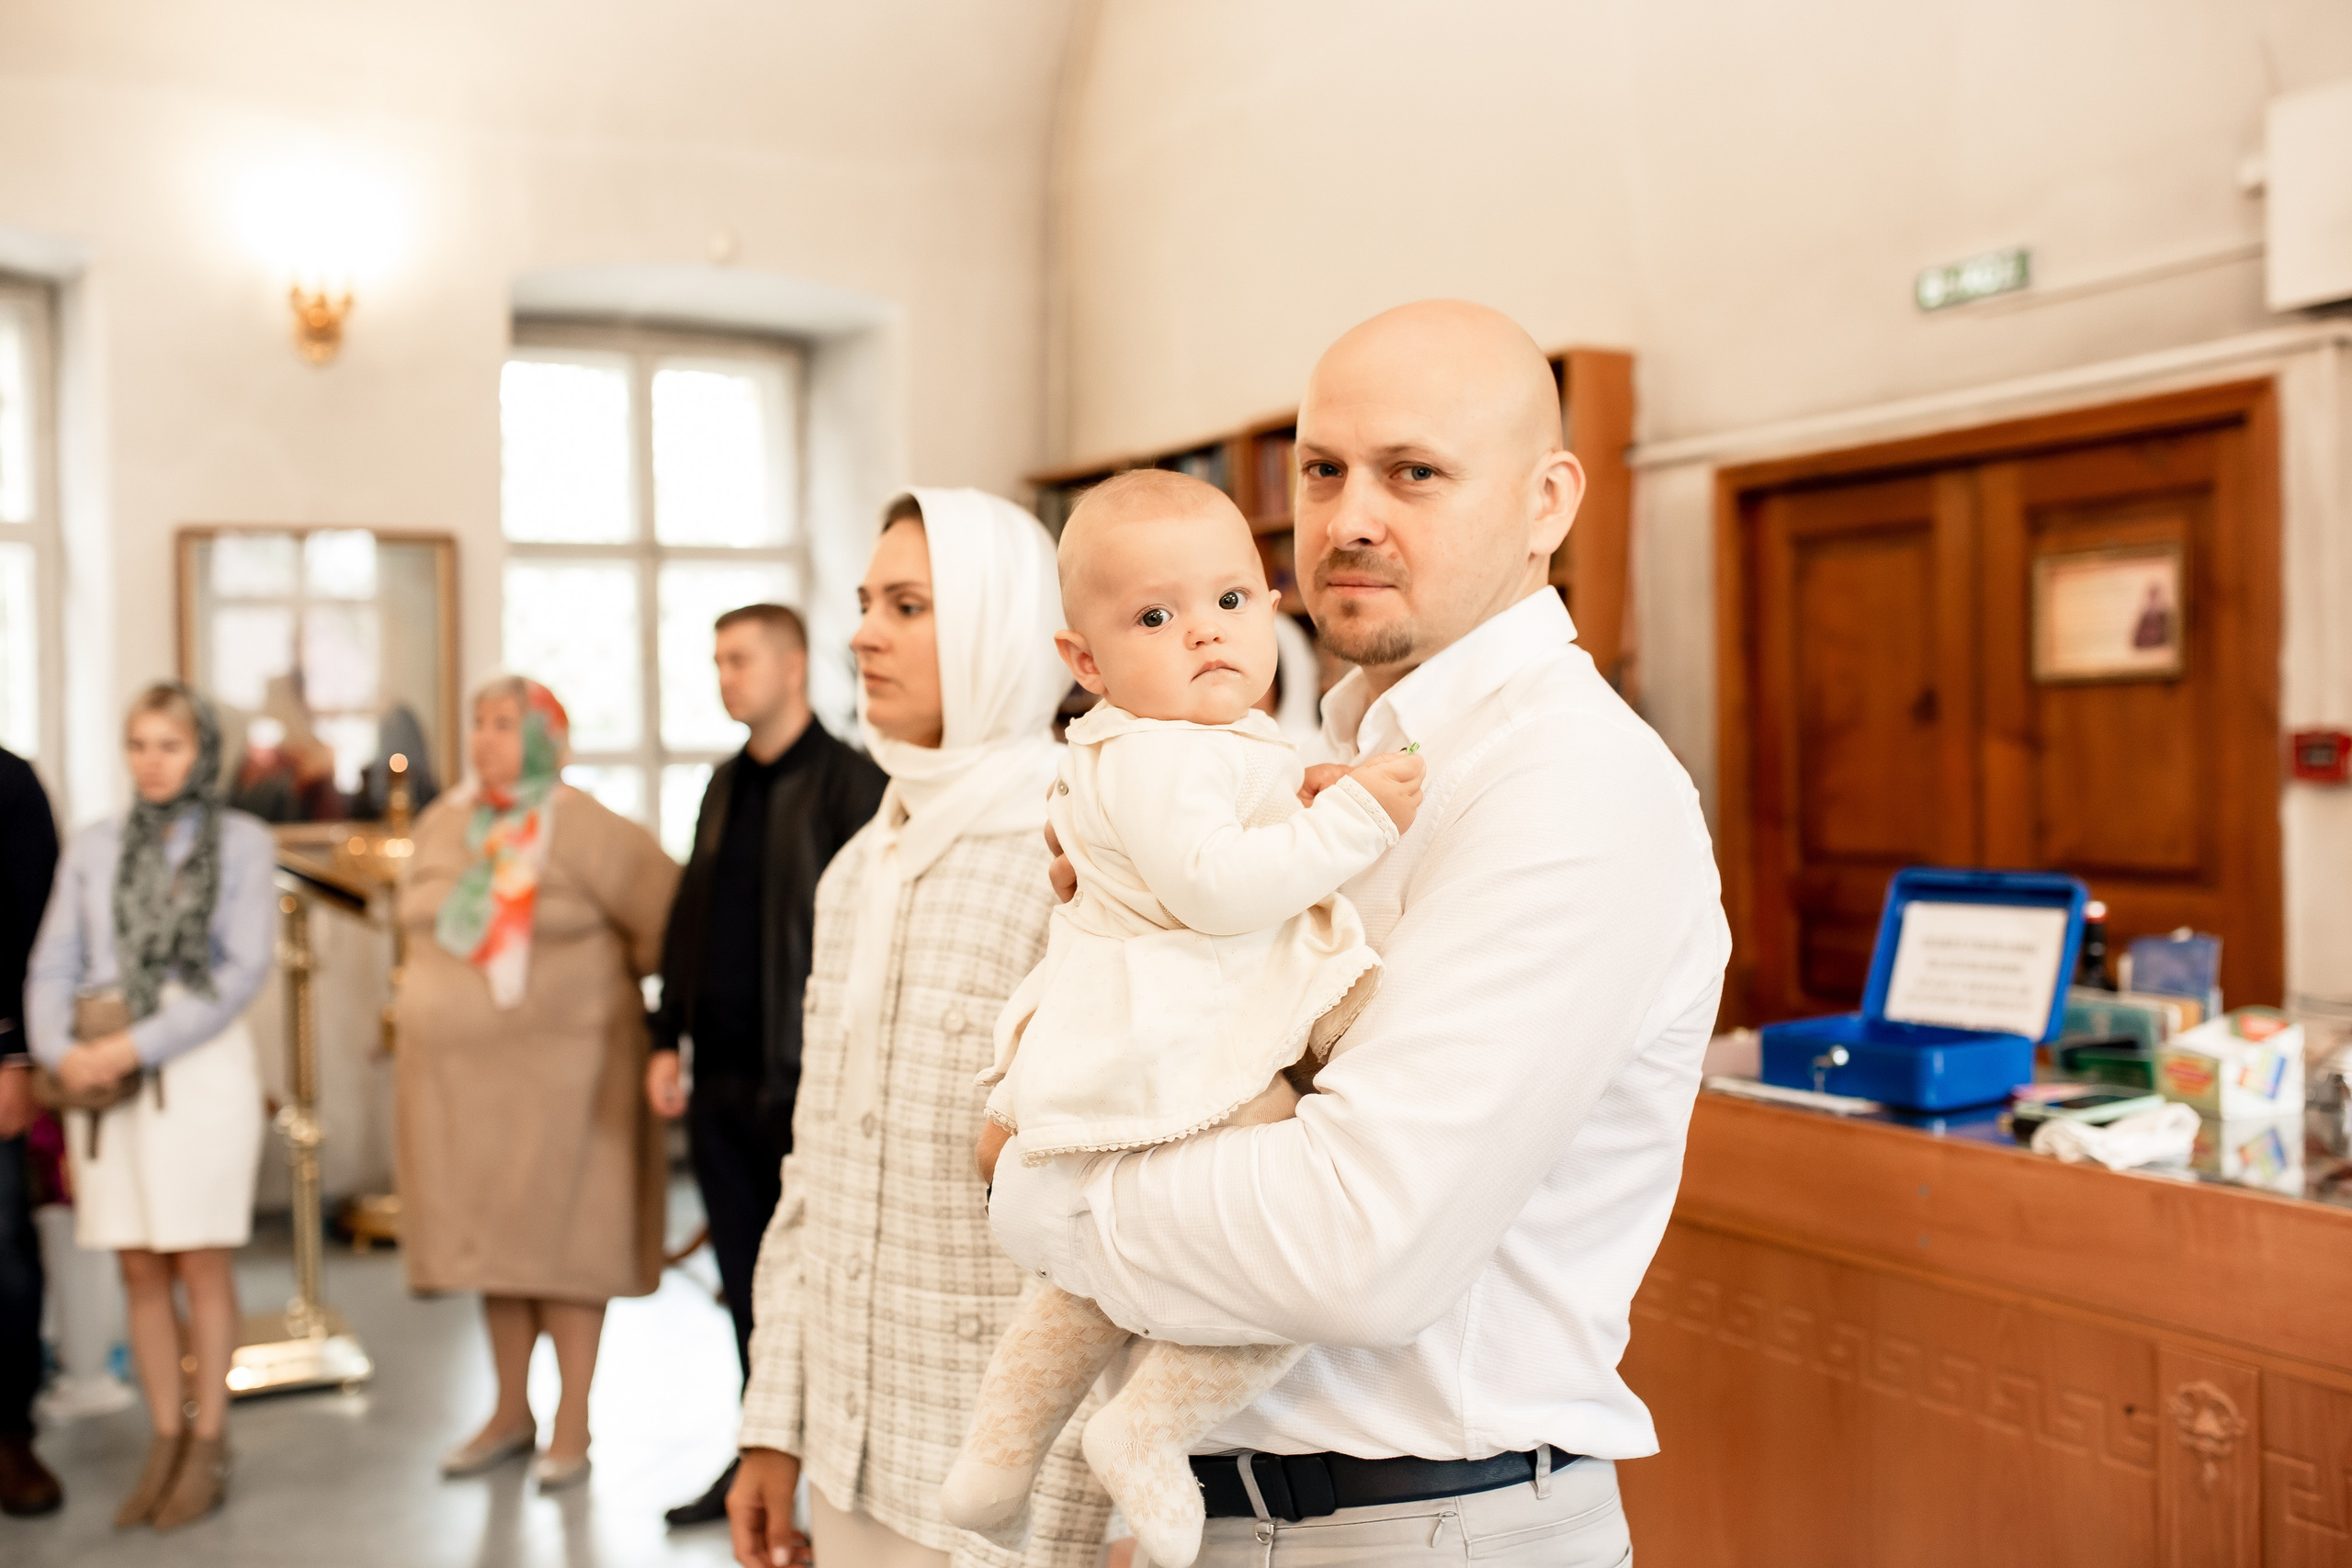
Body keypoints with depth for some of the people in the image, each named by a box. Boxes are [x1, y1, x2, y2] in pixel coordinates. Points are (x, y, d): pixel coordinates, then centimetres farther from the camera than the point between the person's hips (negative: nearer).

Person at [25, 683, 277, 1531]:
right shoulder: (93, 847, 11)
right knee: (139, 1268, 6)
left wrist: (138, 1047, -14)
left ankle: (209, 1446, 10)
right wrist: (61, 1050, -11)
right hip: (101, 1073, 3)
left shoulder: (243, 842, 2)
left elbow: (243, 969, -6)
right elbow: (53, 965, 7)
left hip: (201, 1063, -3)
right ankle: (166, 1441, 15)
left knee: (199, 1261, 0)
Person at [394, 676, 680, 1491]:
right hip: (456, 1071, 6)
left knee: (561, 1240, 0)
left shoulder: (579, 827, -12)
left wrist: (608, 973, -3)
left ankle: (571, 1428, 10)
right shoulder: (443, 822, 9)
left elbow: (670, 912, -14)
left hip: (557, 1064, -6)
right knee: (491, 1239, 12)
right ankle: (511, 1414, 25)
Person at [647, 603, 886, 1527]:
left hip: (803, 1076, -7)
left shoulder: (850, 785, -9)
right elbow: (688, 919, 17)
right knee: (745, 1276, 14)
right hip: (722, 1076, 7)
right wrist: (667, 1040, 11)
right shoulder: (725, 787, 14)